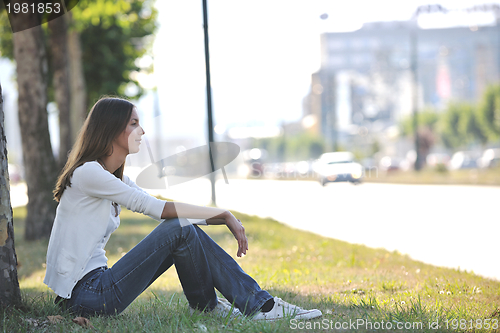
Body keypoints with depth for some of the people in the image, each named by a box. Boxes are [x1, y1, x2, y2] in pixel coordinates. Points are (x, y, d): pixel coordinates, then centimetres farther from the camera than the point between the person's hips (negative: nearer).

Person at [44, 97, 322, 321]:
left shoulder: (116, 178, 16)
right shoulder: (88, 173, -14)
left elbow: (162, 210, 10)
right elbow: (157, 208, -18)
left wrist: (224, 219, -2)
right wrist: (224, 214, -14)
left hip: (97, 282, 9)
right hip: (85, 295, -9)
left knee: (185, 230, -1)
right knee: (179, 231, -15)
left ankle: (258, 303, 0)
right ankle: (206, 306, 5)